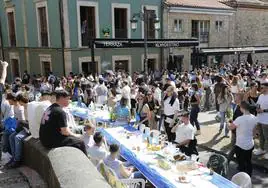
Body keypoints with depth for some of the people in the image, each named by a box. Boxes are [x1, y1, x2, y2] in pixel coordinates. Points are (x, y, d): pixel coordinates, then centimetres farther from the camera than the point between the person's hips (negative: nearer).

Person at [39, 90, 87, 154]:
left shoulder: (50, 108, 10)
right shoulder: (60, 112, -19)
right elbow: (65, 132, -17)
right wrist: (75, 136, 1)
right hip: (51, 142, -10)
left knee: (73, 137, 24)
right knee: (80, 143, -3)